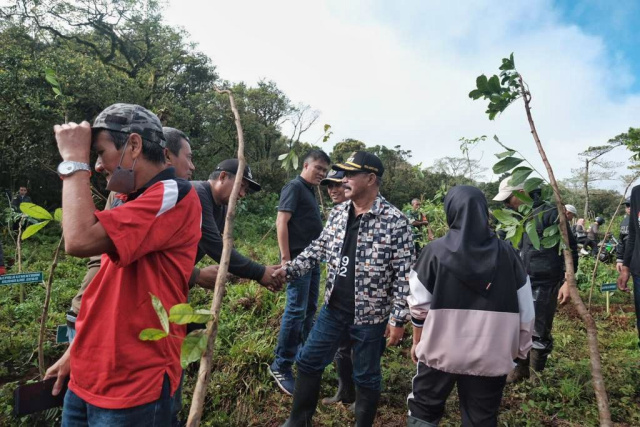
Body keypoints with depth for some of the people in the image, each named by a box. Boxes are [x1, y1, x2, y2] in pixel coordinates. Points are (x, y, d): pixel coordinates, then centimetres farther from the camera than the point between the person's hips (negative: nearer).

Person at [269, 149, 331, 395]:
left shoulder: (310, 191, 18)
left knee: (310, 311, 17)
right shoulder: (294, 187, -8)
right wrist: (286, 258, -21)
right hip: (298, 258, -9)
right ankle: (281, 366, 5)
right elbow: (281, 222, -17)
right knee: (296, 311, -7)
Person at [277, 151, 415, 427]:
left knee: (366, 377, 13)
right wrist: (288, 269, -4)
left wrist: (398, 319, -14)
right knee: (308, 362, 15)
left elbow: (404, 275, -14)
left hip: (370, 315, -5)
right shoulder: (338, 213, 3)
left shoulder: (395, 221, -15)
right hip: (333, 309, 6)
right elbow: (318, 249, 10)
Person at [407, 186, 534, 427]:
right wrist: (521, 348, 15)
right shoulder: (507, 254, -4)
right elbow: (525, 310, 0)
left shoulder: (435, 252, -10)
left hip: (441, 350, -1)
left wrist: (417, 342, 10)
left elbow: (419, 305, -5)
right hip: (490, 356, 2)